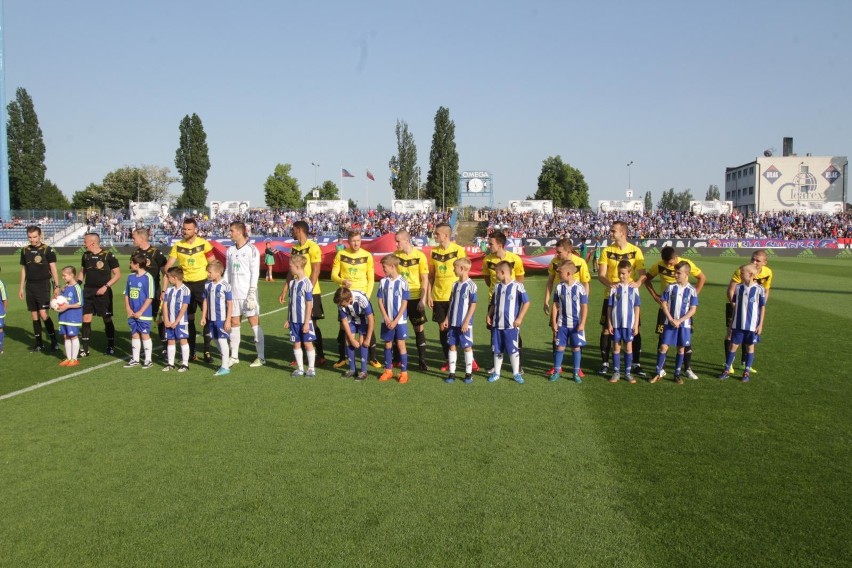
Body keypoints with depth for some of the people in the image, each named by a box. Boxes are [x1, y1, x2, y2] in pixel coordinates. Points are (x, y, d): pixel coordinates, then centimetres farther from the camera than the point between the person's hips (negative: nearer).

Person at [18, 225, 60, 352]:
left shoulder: (47, 250, -5)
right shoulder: (25, 250, 9)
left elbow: (53, 268, -5)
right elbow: (23, 269, 16)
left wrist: (57, 286, -11)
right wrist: (21, 287, 14)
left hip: (43, 285, -5)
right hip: (30, 286, 5)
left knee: (43, 314, -13)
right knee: (34, 315, 8)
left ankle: (54, 340, -2)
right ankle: (39, 343, 16)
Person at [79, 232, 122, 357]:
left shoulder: (108, 255, -10)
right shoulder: (86, 255, 5)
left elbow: (117, 274, -7)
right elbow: (82, 271, 19)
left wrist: (106, 286, -16)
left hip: (103, 292, -4)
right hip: (88, 291, 4)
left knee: (107, 319, 5)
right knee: (86, 319, 0)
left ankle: (111, 346, 20)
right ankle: (84, 349, 6)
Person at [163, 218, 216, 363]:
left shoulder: (204, 244, -4)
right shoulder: (177, 246, 2)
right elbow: (168, 265, -1)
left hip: (202, 282, -2)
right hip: (186, 284, 2)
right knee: (188, 318, 8)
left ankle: (207, 351, 7)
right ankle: (191, 352, 18)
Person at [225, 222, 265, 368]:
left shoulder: (252, 249, -6)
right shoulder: (230, 250, 11)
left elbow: (255, 273, -9)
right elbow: (228, 272, 16)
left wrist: (252, 293, -14)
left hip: (247, 293, -6)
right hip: (233, 293, 6)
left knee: (254, 322, -3)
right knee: (234, 323, 7)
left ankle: (261, 357, 1)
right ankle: (234, 356, 15)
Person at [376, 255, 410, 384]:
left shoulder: (402, 282, -10)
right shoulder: (383, 282, 2)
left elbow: (404, 303, -9)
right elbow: (380, 301, 3)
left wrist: (395, 320, -13)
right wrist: (387, 319, -6)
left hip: (400, 320, -4)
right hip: (386, 320, 4)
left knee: (400, 344, 0)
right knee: (388, 344, 11)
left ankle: (404, 372, 7)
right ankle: (388, 371, 22)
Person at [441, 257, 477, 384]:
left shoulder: (471, 285, -11)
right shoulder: (455, 284, 9)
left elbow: (473, 305, -11)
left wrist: (466, 322, -15)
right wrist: (447, 319, 8)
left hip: (464, 324, -6)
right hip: (453, 322, 6)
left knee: (467, 347, 4)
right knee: (452, 346, 8)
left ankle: (469, 373, 13)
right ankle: (452, 373, 14)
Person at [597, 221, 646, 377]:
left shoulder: (635, 251, -3)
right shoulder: (607, 251, -1)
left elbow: (642, 273, -6)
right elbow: (601, 275, -6)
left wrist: (637, 282, -29)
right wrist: (609, 284, -27)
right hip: (610, 296, 1)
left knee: (634, 330, 2)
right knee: (606, 329, 1)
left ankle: (636, 364, 14)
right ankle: (605, 363, 13)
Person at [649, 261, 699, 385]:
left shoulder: (692, 290, -5)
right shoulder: (670, 287, -2)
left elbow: (693, 310, -6)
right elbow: (664, 304, 0)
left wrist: (679, 321, -13)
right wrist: (671, 320, -9)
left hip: (684, 324, 0)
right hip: (669, 323, 0)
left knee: (681, 349, 7)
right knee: (663, 347, -3)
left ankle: (677, 374, 19)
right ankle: (658, 372, 5)